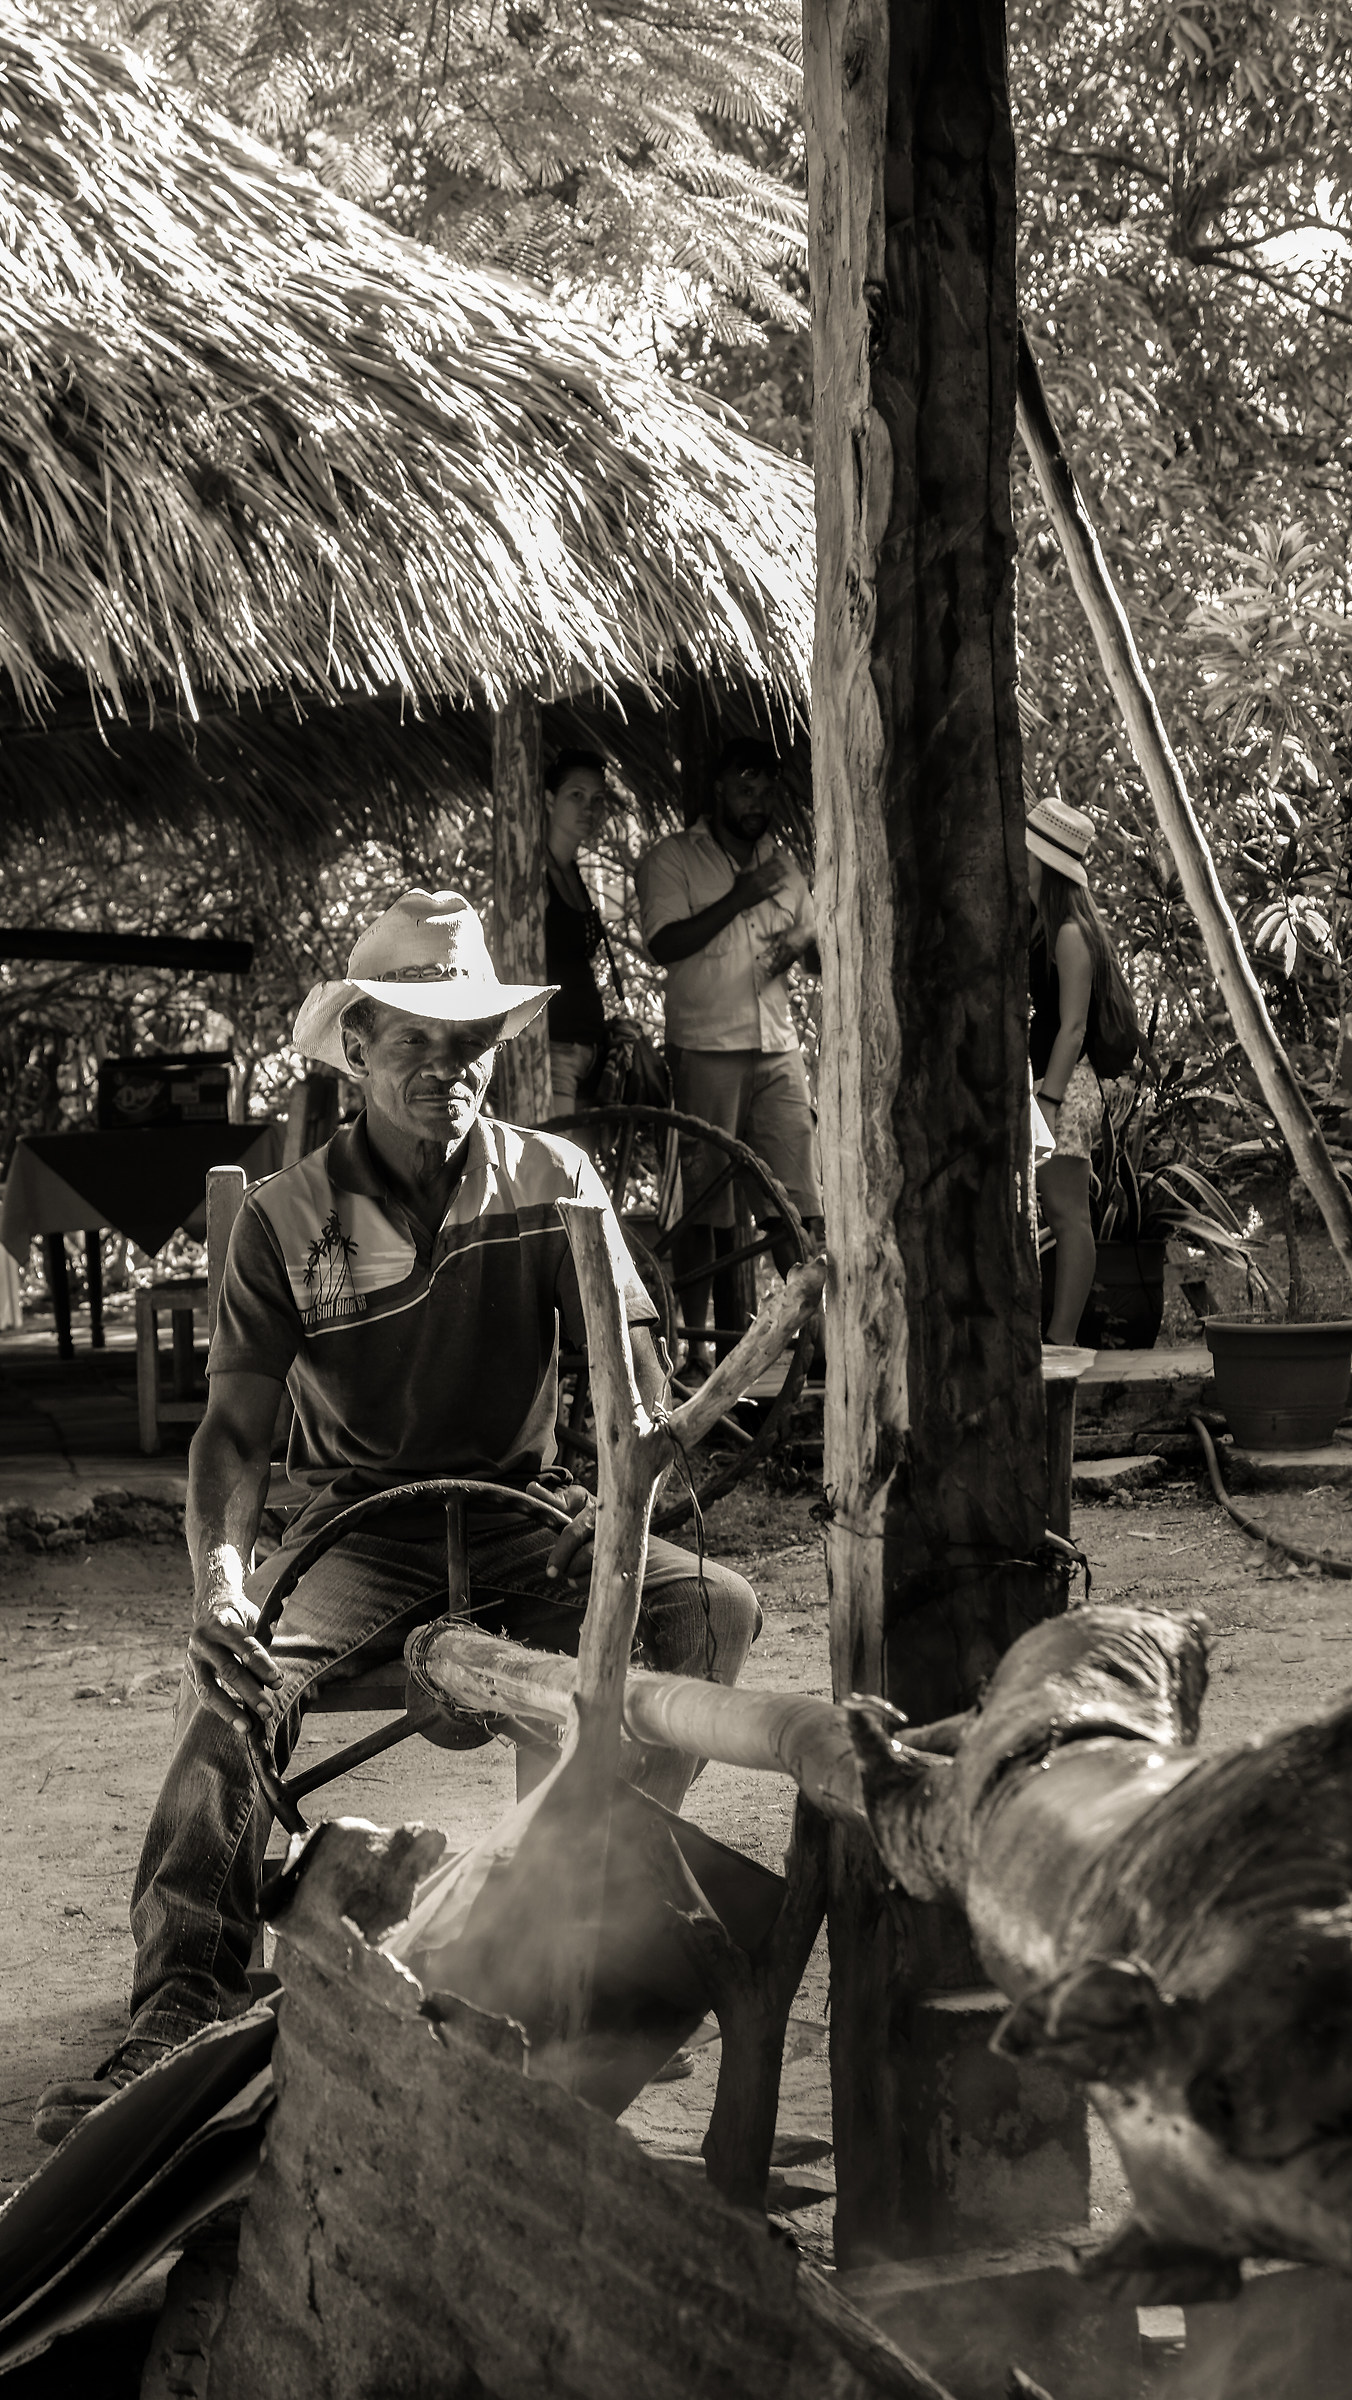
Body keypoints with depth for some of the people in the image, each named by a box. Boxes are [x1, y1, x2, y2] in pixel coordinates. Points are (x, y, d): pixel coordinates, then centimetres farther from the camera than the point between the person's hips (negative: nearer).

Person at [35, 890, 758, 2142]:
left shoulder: (554, 1181, 2)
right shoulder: (287, 1217, -2)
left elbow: (635, 1377, -1)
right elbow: (234, 1427, -8)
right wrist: (219, 1580, -28)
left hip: (521, 1519, 2)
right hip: (359, 1527, -1)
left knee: (711, 1605, -25)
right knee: (237, 1675, -33)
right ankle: (182, 2003, -28)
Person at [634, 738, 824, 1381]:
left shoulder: (782, 864, 18)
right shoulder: (670, 860, 2)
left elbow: (821, 953, 23)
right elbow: (664, 943, -12)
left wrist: (800, 942, -1)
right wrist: (737, 900, -15)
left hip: (778, 1048, 5)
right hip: (705, 1046, -4)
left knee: (797, 1195, -2)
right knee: (702, 1197, -4)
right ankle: (695, 1341, 1)